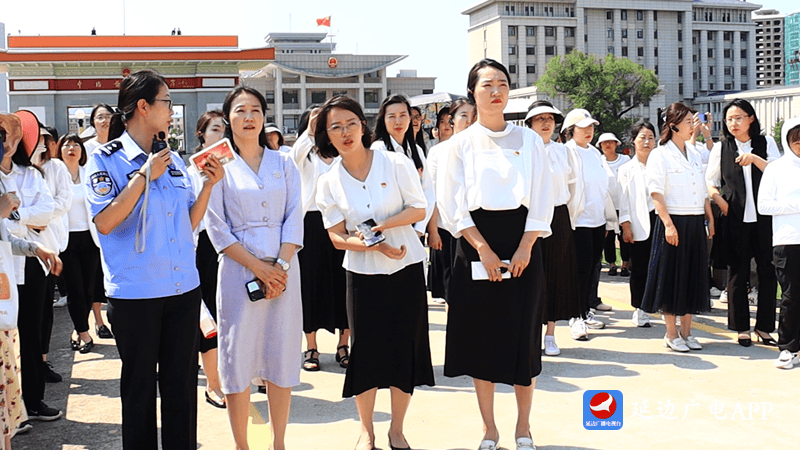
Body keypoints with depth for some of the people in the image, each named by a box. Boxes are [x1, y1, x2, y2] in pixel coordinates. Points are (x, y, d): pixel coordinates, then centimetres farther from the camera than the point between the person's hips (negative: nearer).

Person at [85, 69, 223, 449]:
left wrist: (208, 185, -1)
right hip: (135, 292, -5)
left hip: (183, 287, 5)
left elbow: (188, 224, 11)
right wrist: (144, 176, -16)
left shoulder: (174, 161, 10)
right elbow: (105, 222, -17)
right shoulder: (106, 159, -5)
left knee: (182, 382, 11)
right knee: (139, 385, 8)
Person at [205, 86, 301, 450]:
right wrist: (258, 267, -11)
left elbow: (294, 218, 4)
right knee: (238, 356, 0)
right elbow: (217, 228, -3)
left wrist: (282, 266, -10)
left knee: (282, 356, 5)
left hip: (283, 270, 2)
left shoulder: (283, 164, 10)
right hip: (239, 271, -2)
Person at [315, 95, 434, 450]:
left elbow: (419, 209, -5)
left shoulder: (396, 163, -5)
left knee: (405, 348, 3)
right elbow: (337, 238, -3)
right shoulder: (329, 182, -1)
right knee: (365, 349, 3)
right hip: (363, 275, 1)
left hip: (406, 269, -1)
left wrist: (380, 226, -20)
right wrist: (376, 246, -20)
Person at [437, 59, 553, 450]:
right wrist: (484, 250, -12)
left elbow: (542, 199, 2)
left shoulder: (529, 140, 5)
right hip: (476, 245, 0)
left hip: (522, 242, 1)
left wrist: (525, 248, -10)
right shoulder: (460, 144, 3)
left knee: (522, 332, 2)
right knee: (481, 333, 2)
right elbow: (453, 204, -3)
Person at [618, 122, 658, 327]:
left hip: (659, 220, 1)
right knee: (639, 269, 3)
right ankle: (639, 310, 13)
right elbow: (623, 200, 3)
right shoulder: (627, 169, 8)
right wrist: (626, 226, -5)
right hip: (639, 225, -1)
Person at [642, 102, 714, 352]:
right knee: (672, 276, -1)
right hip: (673, 222, -6)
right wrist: (668, 224, -19)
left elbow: (703, 192, 18)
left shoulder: (694, 155, 15)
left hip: (695, 223, 7)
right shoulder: (660, 155, -5)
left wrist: (710, 219, 12)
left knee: (693, 275, 8)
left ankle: (686, 332, 18)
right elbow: (656, 193, -12)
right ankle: (671, 334, 8)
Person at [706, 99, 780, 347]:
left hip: (764, 217, 0)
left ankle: (764, 327, 12)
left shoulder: (766, 143, 7)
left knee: (768, 271, 1)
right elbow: (710, 182, 10)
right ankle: (742, 328, 13)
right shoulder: (721, 148, 7)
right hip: (735, 219, 0)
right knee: (738, 273, 3)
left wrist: (755, 159, -19)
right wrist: (724, 206, -3)